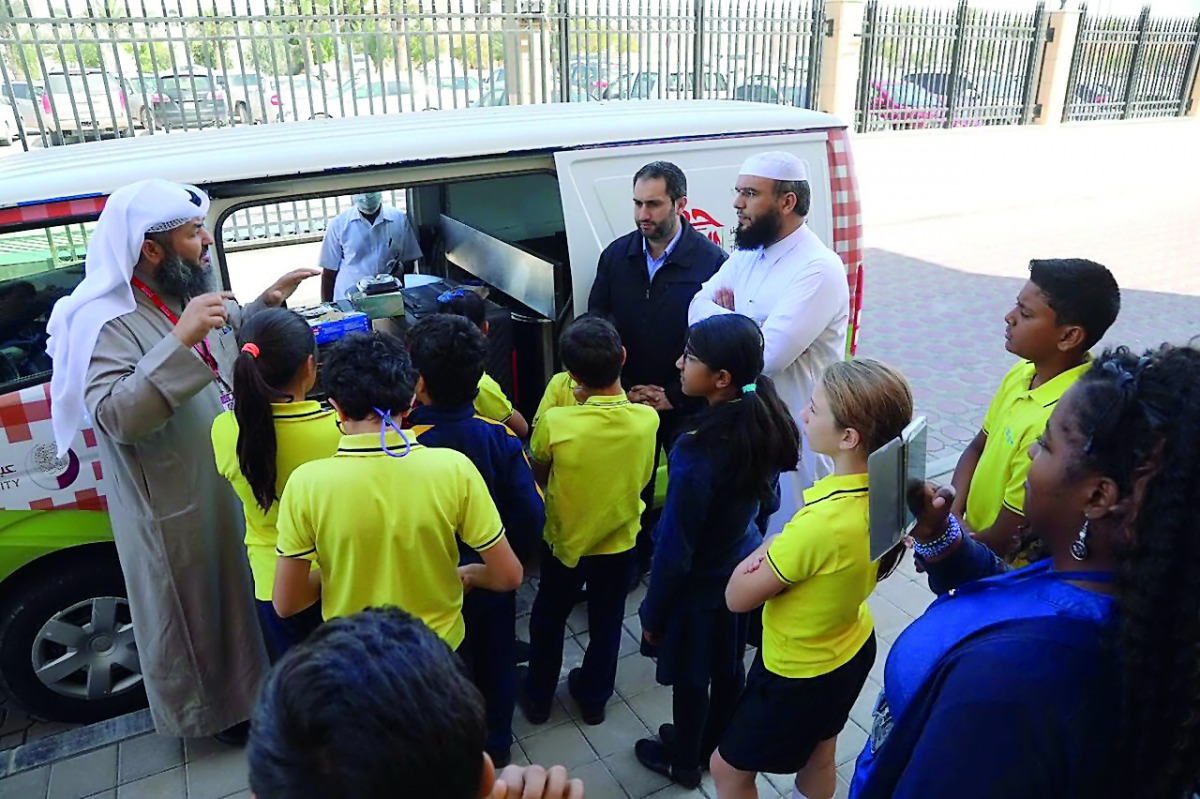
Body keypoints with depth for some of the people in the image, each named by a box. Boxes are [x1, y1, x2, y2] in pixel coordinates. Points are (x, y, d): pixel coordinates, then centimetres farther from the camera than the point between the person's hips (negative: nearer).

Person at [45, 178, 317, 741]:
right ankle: (212, 710, 37)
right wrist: (182, 340, -42)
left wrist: (268, 301, 4)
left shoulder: (191, 295, 0)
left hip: (234, 487, 8)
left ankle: (247, 685, 50)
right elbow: (115, 416, -36)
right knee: (194, 612, 14)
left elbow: (232, 332, 21)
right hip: (177, 511, -8)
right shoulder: (107, 324, -24)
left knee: (237, 593, 26)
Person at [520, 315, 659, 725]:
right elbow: (642, 478, -5)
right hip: (620, 541, 2)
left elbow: (538, 476, -10)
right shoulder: (647, 419, -21)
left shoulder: (555, 422, -29)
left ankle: (538, 697, 42)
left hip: (565, 540, -1)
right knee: (606, 623, 24)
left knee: (548, 619, 23)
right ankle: (594, 697, 43)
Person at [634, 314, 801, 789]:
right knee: (728, 670, 27)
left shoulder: (697, 453, -36)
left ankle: (684, 762, 46)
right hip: (745, 571, 7)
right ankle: (715, 747, 52)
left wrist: (652, 613, -9)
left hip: (699, 587, -6)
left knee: (690, 680, 20)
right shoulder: (766, 424, -14)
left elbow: (674, 551, -25)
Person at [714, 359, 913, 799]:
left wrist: (770, 545, -12)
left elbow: (738, 596, -25)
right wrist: (786, 549, -12)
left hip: (800, 672, -7)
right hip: (850, 647, 8)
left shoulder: (822, 523, -41)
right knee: (818, 758, 31)